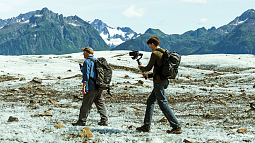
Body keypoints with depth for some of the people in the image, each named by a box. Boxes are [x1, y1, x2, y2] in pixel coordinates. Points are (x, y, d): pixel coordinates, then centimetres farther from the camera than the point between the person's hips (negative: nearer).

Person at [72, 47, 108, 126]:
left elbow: (86, 75, -15)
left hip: (91, 87, -8)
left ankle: (82, 121, 2)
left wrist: (84, 87, -16)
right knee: (100, 104, 8)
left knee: (86, 105, -2)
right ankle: (104, 120, 3)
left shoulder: (87, 62, -9)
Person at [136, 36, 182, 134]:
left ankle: (176, 127, -9)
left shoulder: (155, 54, -13)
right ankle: (146, 126, 21)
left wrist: (141, 67, 15)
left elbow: (148, 68, -7)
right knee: (150, 101, 17)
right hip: (164, 81, 10)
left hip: (159, 82, -10)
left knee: (163, 104, -7)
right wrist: (148, 76, 24)